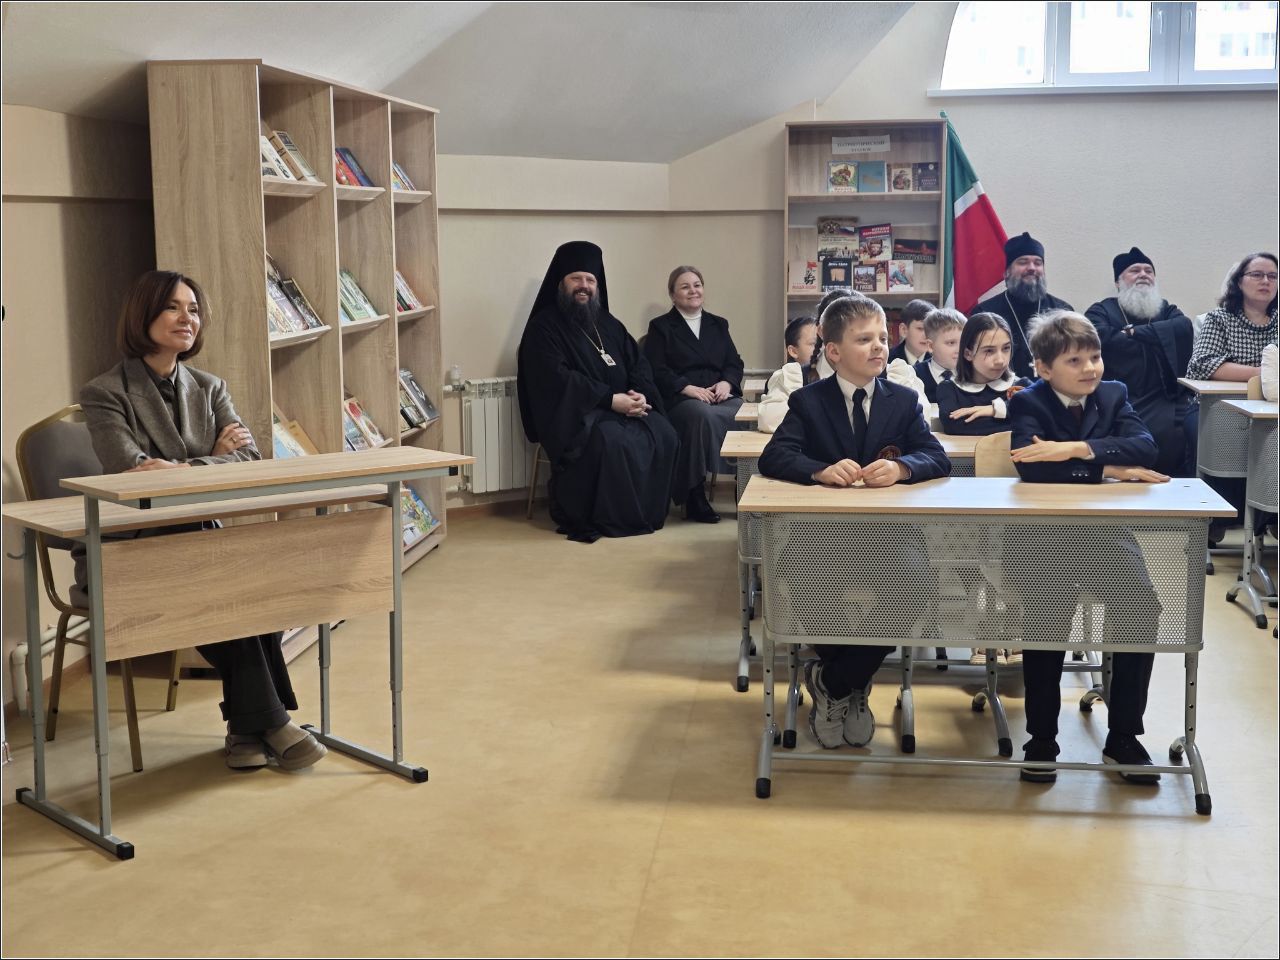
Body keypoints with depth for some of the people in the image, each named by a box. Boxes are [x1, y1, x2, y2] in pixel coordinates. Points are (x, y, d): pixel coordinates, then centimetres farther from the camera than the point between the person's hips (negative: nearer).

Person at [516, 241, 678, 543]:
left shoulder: (609, 324, 19)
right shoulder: (544, 327, -3)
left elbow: (638, 364, 13)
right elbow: (557, 379, -15)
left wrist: (640, 394, -11)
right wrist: (610, 399, -21)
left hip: (621, 406, 6)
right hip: (573, 413, -6)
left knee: (663, 435, -20)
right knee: (611, 441, -35)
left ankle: (649, 512, -9)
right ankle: (601, 518, -21)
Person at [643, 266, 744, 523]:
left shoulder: (718, 325, 25)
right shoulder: (660, 327, 12)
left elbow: (735, 364, 17)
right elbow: (656, 371, -1)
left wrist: (726, 383, -6)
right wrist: (689, 388, -15)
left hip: (721, 397, 4)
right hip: (679, 399, -4)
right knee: (703, 415, -38)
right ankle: (695, 495, -31)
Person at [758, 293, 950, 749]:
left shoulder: (904, 400, 9)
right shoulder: (809, 401, 5)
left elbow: (938, 458, -2)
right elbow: (773, 456, -9)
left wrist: (901, 467, -25)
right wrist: (821, 470, -29)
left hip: (890, 529, 1)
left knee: (920, 583, -31)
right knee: (813, 589, -34)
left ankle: (833, 682, -8)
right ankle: (851, 684, 0)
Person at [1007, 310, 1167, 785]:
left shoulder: (1114, 394, 9)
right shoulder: (1027, 403, 0)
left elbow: (1146, 448, -10)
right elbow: (1031, 466, -19)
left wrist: (1076, 449, -23)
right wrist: (1111, 468, -18)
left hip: (1105, 530, 3)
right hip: (1042, 535, -3)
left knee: (1142, 605, -20)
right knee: (1048, 610, -27)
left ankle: (1123, 737, -3)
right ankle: (1041, 739, -8)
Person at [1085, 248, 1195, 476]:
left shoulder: (1166, 310, 25)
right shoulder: (1101, 311, 14)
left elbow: (1185, 328, 2)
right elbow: (1101, 338, -9)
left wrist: (1134, 331, -1)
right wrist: (1161, 338, 2)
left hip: (1165, 399, 2)